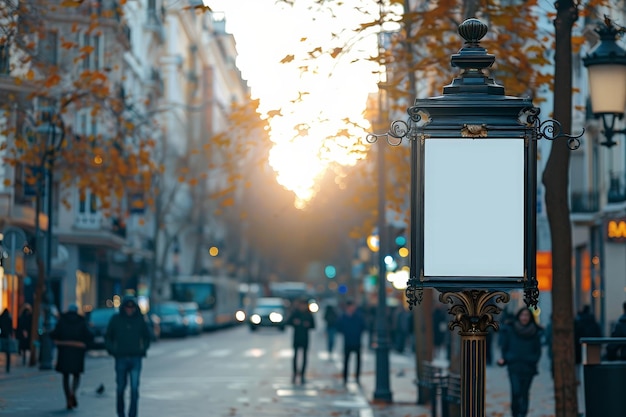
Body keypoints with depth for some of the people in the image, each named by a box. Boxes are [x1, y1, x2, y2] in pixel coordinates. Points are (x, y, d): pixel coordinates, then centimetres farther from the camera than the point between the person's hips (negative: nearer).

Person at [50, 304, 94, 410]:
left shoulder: (62, 320, 1)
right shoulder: (81, 322, 2)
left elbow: (54, 335, -7)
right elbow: (89, 337, -5)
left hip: (64, 350, 0)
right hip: (77, 351, 0)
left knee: (66, 376, 9)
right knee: (76, 375, 12)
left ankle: (68, 401, 2)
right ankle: (73, 393, -18)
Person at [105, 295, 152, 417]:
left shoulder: (140, 320, 3)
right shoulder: (115, 319, 0)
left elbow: (147, 337, 16)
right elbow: (108, 337, 10)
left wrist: (143, 350, 5)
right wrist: (112, 350, 0)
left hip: (136, 358, 0)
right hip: (121, 359, 0)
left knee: (134, 389, -9)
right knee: (120, 388, 7)